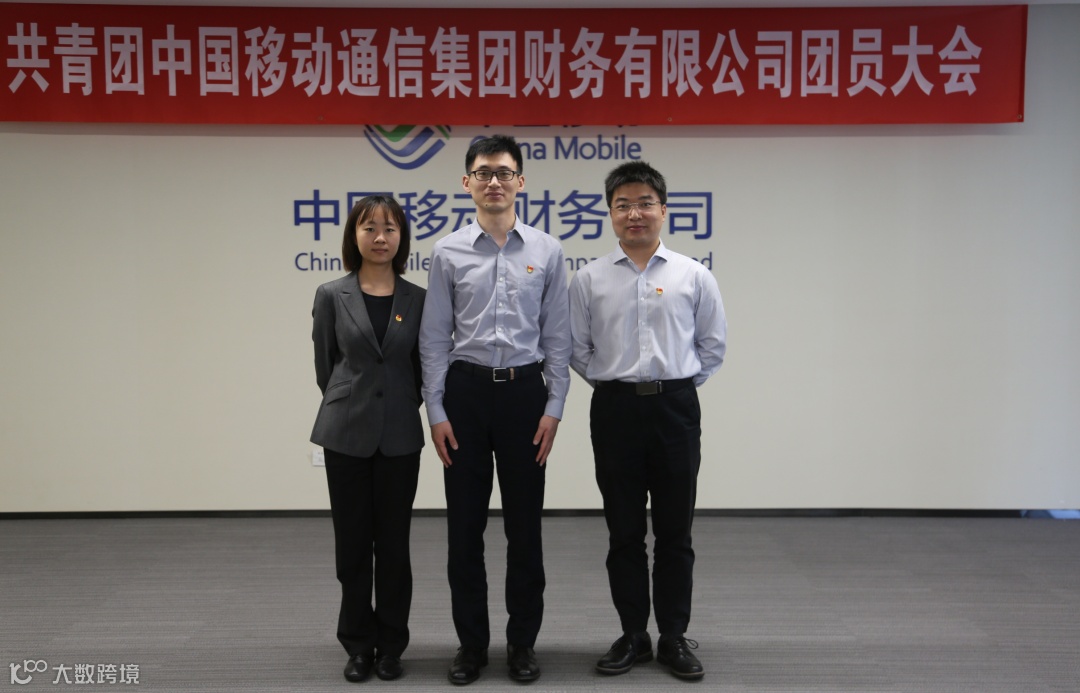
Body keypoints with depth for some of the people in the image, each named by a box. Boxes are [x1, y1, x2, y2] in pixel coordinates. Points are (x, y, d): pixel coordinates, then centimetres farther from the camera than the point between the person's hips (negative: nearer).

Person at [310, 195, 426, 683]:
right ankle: (359, 644, 22)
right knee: (352, 543, 7)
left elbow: (421, 368, 10)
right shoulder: (331, 296, -1)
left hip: (399, 436, 1)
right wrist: (351, 405, 11)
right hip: (346, 433, 0)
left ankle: (390, 645, 22)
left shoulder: (417, 299, 2)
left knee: (393, 543, 8)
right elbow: (325, 367, 7)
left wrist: (399, 406, 10)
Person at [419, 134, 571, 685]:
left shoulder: (546, 251, 2)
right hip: (465, 392, 0)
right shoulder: (448, 253, 2)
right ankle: (471, 643, 22)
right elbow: (434, 339, 1)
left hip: (524, 392, 0)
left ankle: (522, 642, 22)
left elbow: (557, 337, 2)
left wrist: (554, 408, -5)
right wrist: (436, 412, -5)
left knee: (524, 525, 7)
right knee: (465, 525, 7)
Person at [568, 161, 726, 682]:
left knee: (674, 532, 7)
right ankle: (633, 635, 21)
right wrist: (610, 382, 3)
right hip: (615, 408, 0)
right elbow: (576, 348, 8)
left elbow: (713, 346, 7)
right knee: (624, 533, 8)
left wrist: (677, 384, 3)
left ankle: (674, 637, 20)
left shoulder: (693, 276, 2)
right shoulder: (589, 279, 3)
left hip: (676, 408, 0)